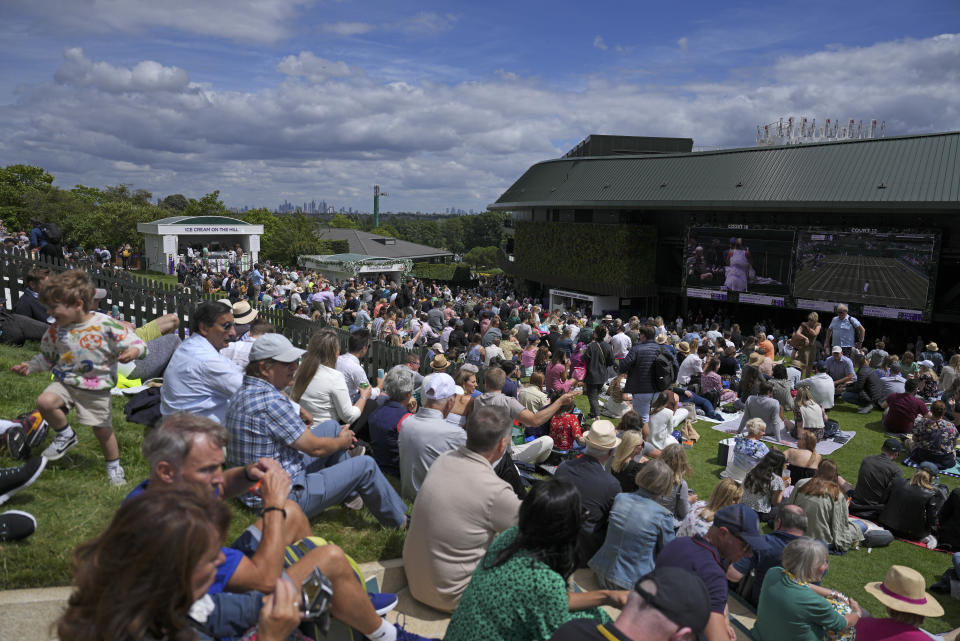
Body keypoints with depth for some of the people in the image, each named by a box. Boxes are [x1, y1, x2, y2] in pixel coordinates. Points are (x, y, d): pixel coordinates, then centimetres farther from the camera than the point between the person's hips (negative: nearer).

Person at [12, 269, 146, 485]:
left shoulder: (105, 325, -18)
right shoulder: (56, 330, -4)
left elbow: (136, 343, -17)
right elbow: (48, 357, 14)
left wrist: (133, 351, -38)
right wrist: (29, 366, 1)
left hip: (97, 388, -3)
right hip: (66, 382, 3)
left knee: (103, 430, 7)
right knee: (44, 402, -27)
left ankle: (114, 468, 31)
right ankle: (65, 435, 2)